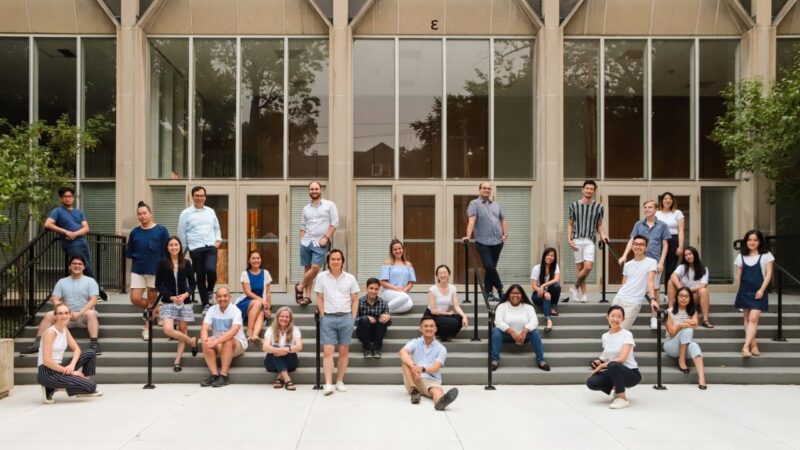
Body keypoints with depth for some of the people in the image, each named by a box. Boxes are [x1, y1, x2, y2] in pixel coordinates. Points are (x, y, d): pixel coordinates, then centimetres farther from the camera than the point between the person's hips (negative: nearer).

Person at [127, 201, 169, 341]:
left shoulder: (161, 230, -5)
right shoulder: (134, 232, 4)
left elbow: (166, 251, -5)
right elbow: (129, 252, 10)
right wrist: (139, 257, -6)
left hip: (156, 271, -3)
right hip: (137, 271, 3)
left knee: (151, 302, 4)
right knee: (135, 299, -4)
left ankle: (147, 328, 17)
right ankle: (156, 310, 23)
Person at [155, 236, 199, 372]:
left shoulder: (186, 264, 3)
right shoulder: (162, 263, 0)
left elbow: (192, 283, 8)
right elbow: (158, 285, -1)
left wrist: (186, 294, -12)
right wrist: (171, 297, -13)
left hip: (185, 302, 1)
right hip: (168, 302, -1)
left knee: (183, 330, 4)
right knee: (168, 330, -17)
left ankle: (178, 360, 14)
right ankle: (192, 341, 7)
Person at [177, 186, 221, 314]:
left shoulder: (211, 211, 12)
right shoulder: (186, 213, 2)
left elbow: (217, 228, 20)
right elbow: (181, 233, 6)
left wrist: (218, 240, 4)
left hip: (211, 247, 1)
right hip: (196, 249, -1)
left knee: (211, 269, -22)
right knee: (200, 277, 4)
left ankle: (210, 292, 8)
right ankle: (206, 305, 15)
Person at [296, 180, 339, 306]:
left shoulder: (329, 205, 2)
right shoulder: (306, 208, 14)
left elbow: (335, 223, -4)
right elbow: (302, 226, 18)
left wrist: (326, 238, -11)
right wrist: (302, 240, 3)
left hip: (320, 243, -4)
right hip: (306, 242, 4)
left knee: (315, 268, -15)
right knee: (307, 268, 5)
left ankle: (300, 288, 5)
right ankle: (307, 296, 10)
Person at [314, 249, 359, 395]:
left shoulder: (350, 278, 4)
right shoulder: (321, 277, 3)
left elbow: (355, 300, 7)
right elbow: (320, 299, 6)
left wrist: (353, 318, 0)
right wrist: (323, 316, -2)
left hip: (346, 318, 1)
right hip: (328, 318, -1)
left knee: (344, 351, 5)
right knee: (327, 351, -7)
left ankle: (340, 381, 16)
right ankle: (328, 384, -9)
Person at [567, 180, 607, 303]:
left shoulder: (598, 207, 6)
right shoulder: (574, 205, 5)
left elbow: (599, 225, 14)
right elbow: (570, 224, 9)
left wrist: (603, 235, -5)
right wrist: (569, 239, -1)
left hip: (590, 241, 0)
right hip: (577, 240, 0)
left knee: (588, 266, -14)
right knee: (580, 267, 2)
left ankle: (575, 287, 7)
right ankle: (583, 293, 13)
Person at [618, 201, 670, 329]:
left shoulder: (662, 225, 1)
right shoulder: (638, 225, 5)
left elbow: (665, 245, 1)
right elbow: (631, 241, 2)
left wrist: (661, 262, -7)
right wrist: (624, 255, -11)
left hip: (654, 262, -2)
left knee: (654, 290, 4)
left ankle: (654, 317, 13)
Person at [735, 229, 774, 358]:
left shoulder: (766, 256, 0)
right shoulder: (741, 256, 8)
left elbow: (768, 274, -3)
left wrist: (762, 289, -12)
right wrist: (740, 290, 8)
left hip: (758, 291, -4)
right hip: (744, 291, 4)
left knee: (753, 318, -14)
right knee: (747, 318, 8)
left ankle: (746, 347, -20)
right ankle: (753, 344, 18)